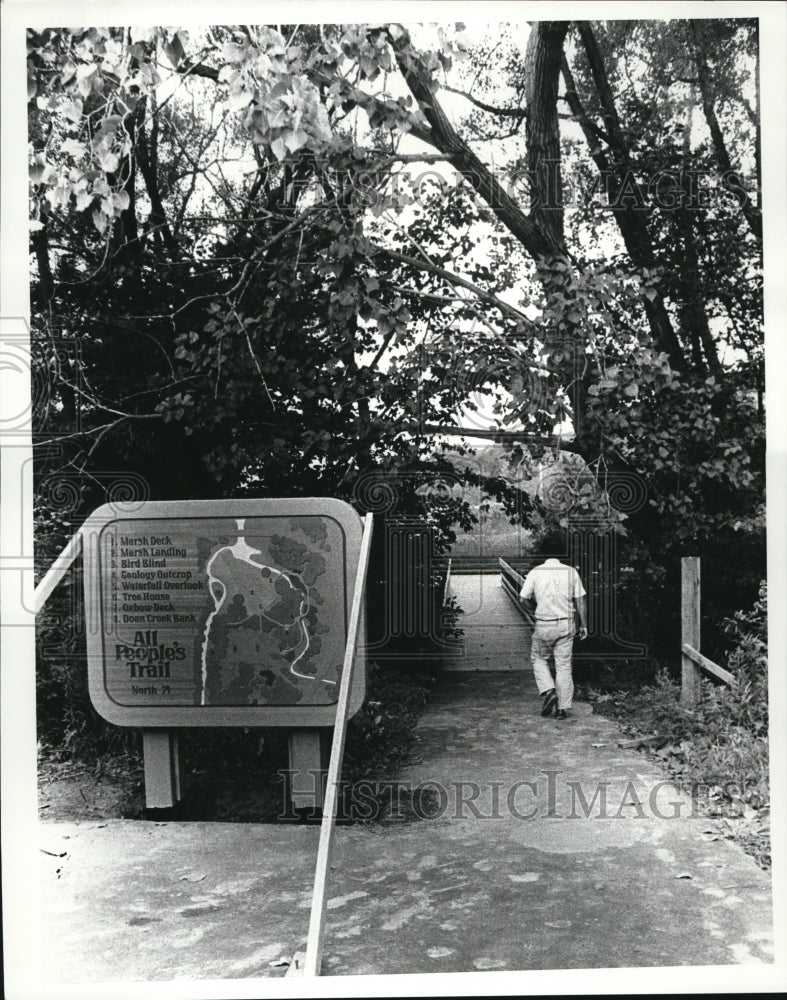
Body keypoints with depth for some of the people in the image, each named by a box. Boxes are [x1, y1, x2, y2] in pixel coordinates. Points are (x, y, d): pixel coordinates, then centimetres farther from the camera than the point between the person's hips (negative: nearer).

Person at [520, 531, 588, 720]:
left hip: (543, 626, -1)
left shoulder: (535, 572, -6)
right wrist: (583, 625, 7)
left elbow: (524, 598, -4)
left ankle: (548, 692, 2)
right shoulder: (571, 571, -3)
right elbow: (580, 600, -1)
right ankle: (562, 708, 11)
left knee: (538, 659, 20)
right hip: (566, 625, 1)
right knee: (564, 665, 8)